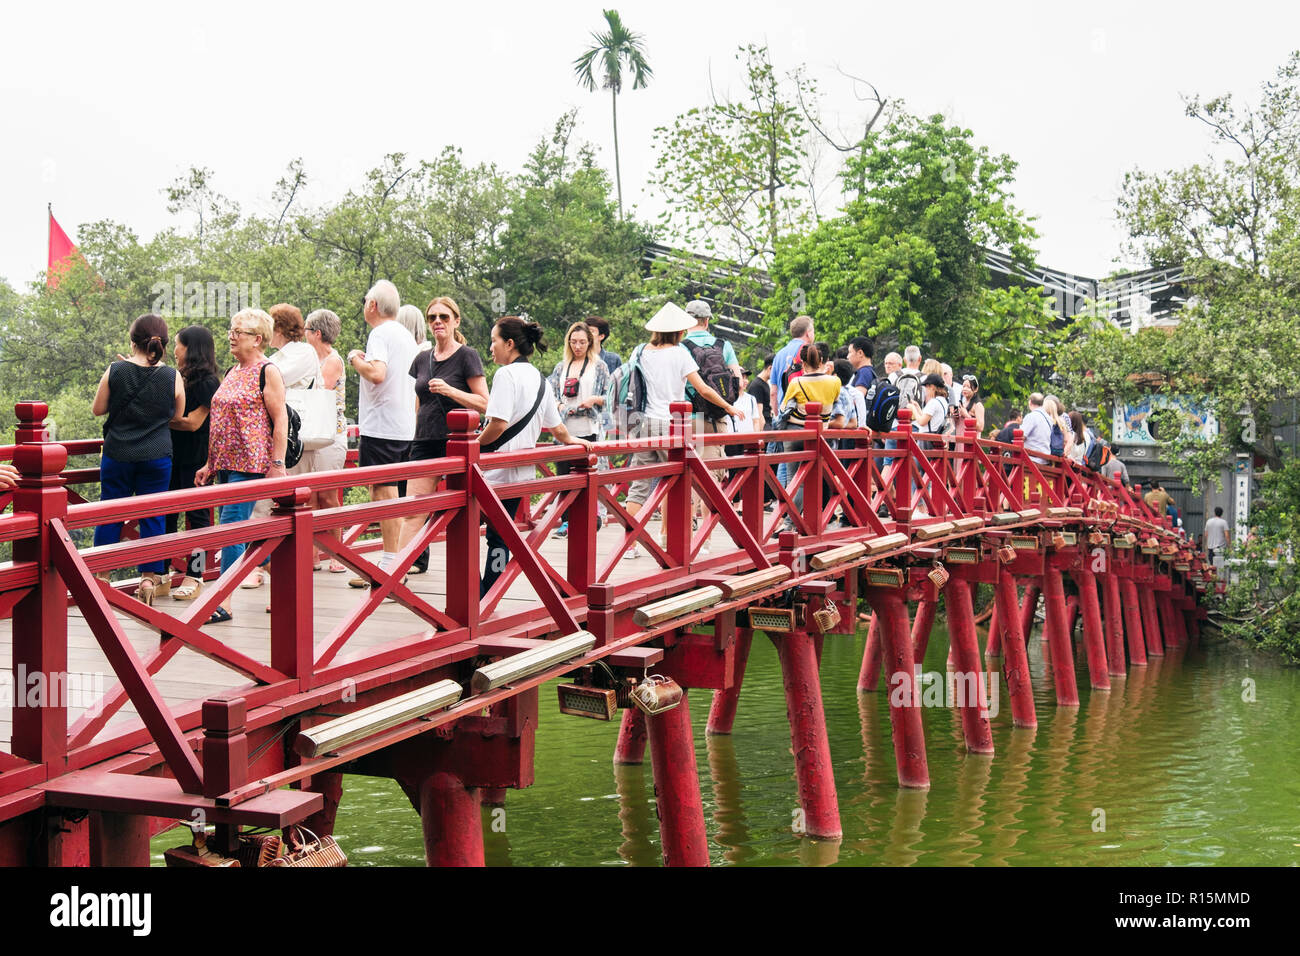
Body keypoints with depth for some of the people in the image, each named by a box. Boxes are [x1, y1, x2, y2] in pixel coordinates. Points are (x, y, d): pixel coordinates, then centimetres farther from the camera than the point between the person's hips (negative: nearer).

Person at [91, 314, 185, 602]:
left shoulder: (115, 372, -7)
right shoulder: (172, 377, -6)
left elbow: (97, 408, 3)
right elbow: (177, 415, 7)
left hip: (117, 454, 0)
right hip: (157, 456, 0)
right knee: (152, 516, 6)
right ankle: (149, 577, 6)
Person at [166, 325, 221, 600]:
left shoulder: (207, 382, -10)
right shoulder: (180, 379, 14)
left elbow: (193, 422, -15)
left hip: (195, 459, -8)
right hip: (174, 456, 8)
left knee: (196, 515, -1)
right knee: (165, 515, 8)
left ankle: (194, 577, 5)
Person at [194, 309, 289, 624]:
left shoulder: (267, 371, -7)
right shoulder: (234, 372, 17)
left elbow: (280, 420, -12)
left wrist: (277, 464, -18)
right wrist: (210, 464, 19)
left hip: (250, 465, -9)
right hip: (226, 464, 9)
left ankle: (222, 602, -10)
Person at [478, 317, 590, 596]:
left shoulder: (506, 374, -13)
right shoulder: (538, 378, 13)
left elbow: (498, 424, -22)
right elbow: (556, 427, 20)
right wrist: (570, 440, 40)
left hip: (496, 470, -8)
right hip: (522, 472, 8)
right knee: (499, 537, 13)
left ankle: (475, 596, -5)